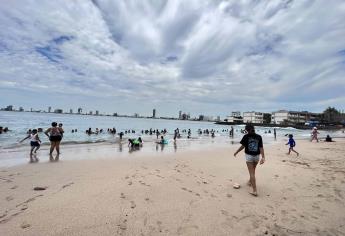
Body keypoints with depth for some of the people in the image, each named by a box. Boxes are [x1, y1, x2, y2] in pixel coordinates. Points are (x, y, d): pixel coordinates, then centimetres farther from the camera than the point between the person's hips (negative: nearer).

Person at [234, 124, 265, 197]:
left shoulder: (246, 136, -12)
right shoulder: (259, 137, -2)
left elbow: (243, 146, -9)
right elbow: (261, 148, -7)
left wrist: (236, 152, 3)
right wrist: (263, 157, -8)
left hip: (249, 156, -4)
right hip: (256, 156, 4)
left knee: (251, 173, 0)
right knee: (253, 171, 25)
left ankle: (255, 190, -2)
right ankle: (250, 182, 47)